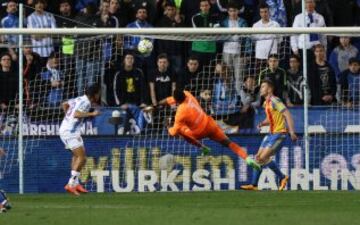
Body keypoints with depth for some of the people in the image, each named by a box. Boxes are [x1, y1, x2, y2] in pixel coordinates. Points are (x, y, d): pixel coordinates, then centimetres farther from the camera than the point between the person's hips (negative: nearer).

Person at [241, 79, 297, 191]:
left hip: (279, 134, -10)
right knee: (258, 158, 7)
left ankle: (282, 177, 0)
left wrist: (292, 132, -28)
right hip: (272, 134, 10)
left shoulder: (274, 101, -15)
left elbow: (287, 114, -21)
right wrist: (262, 123, 5)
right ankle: (254, 185, 10)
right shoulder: (266, 103, 14)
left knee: (263, 158, -15)